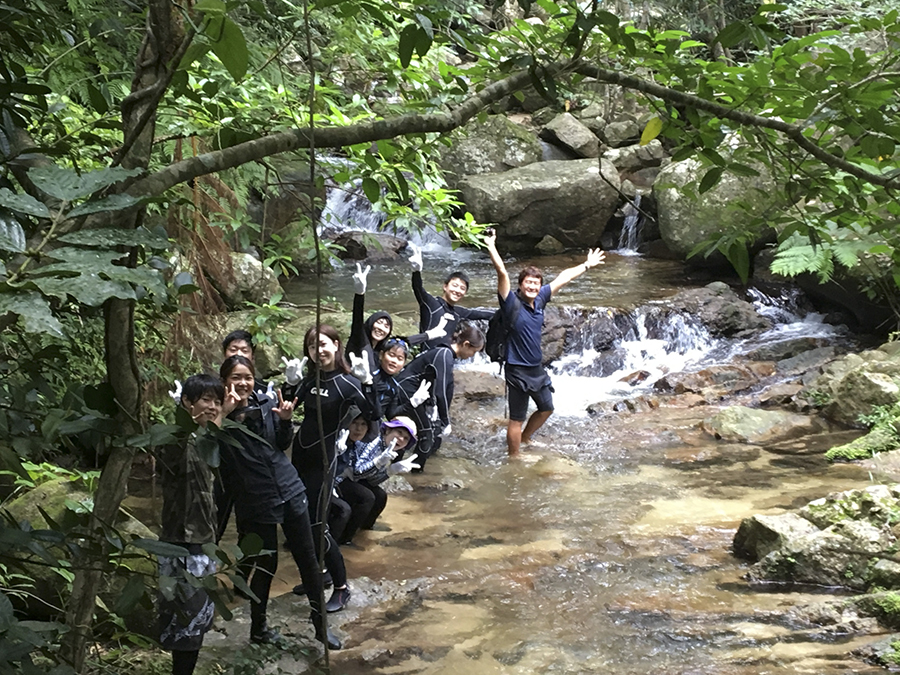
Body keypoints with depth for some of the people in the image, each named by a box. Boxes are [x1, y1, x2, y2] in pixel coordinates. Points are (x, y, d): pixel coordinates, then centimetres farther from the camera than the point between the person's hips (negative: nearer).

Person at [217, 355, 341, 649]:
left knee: (308, 559, 9)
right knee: (266, 564, 8)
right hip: (255, 502, -4)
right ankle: (258, 627, 31)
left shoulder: (266, 404, 2)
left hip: (290, 492, 4)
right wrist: (225, 414, -29)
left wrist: (285, 420, -5)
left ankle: (320, 624, 24)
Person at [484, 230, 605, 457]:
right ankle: (514, 457, 17)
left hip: (537, 368, 8)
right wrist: (491, 248, -39)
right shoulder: (512, 303, -16)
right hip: (518, 370, -8)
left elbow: (563, 278, 13)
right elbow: (502, 273, -29)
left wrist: (587, 265, 23)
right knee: (517, 419, 2)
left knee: (546, 409, 23)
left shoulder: (539, 299, 2)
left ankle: (524, 439, 44)